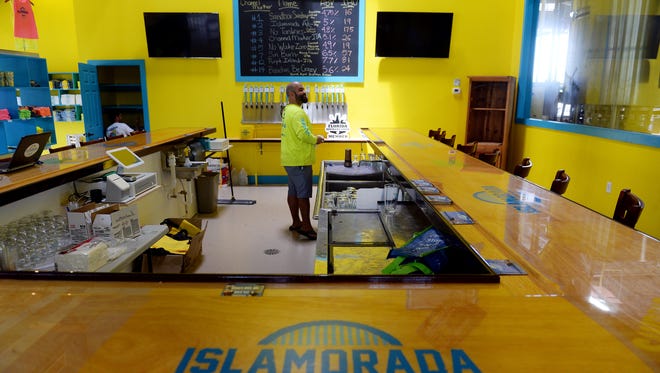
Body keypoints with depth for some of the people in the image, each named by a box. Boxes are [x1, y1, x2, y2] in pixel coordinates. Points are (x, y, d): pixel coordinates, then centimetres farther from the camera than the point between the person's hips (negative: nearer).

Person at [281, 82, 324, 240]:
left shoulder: (287, 110, 16)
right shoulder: (297, 112, -18)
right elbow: (304, 134, -28)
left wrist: (312, 138, 9)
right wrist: (317, 139, -10)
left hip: (290, 159, 10)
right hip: (299, 161, -10)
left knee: (293, 192, 14)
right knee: (304, 194, -4)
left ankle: (296, 223, 24)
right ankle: (306, 227, 3)